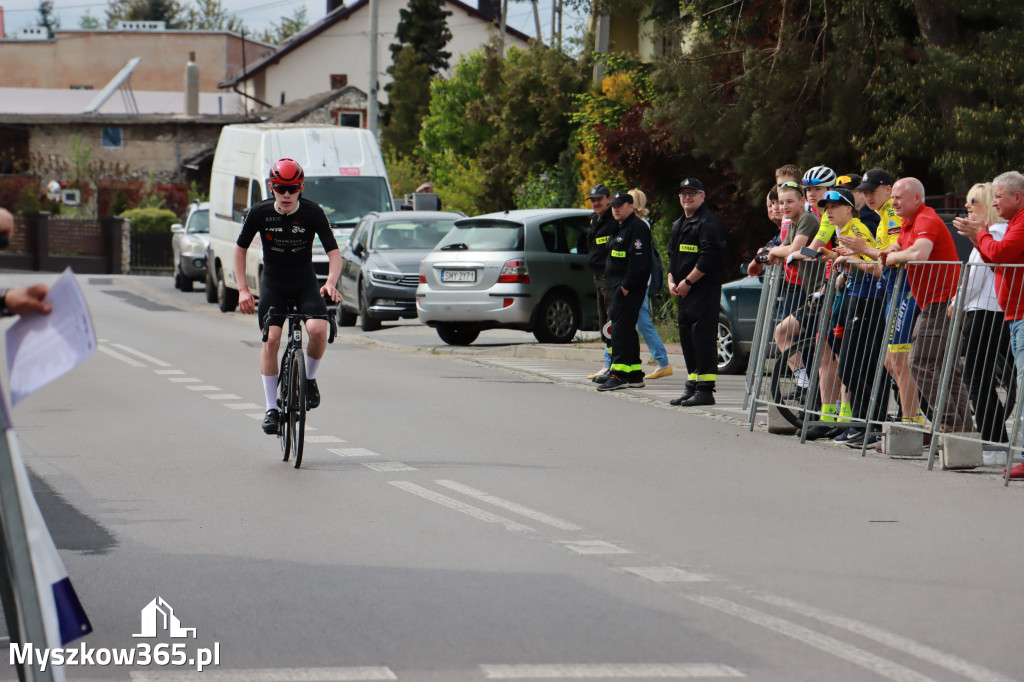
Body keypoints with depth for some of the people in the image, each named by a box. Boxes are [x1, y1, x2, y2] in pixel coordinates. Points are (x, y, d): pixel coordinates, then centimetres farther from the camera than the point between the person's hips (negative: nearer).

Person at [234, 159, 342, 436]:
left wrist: (331, 282, -32)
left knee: (318, 329, -26)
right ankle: (271, 408, -6)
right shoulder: (260, 213, -12)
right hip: (273, 284, 1)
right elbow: (240, 249, 1)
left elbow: (334, 251, -13)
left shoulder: (313, 213, -14)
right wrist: (243, 289, -8)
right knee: (271, 340, -16)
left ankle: (310, 378, 3)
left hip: (305, 282, -1)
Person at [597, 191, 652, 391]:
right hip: (618, 286, 11)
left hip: (630, 288, -11)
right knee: (626, 330, 12)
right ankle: (635, 375, 17)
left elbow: (638, 261, -21)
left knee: (621, 328, -14)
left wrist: (626, 287, -21)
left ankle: (619, 374, -18)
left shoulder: (637, 228, -12)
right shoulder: (620, 228, 20)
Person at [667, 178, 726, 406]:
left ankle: (706, 390, -11)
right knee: (687, 337, 11)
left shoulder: (710, 222, -9)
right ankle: (692, 387, 18)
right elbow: (673, 256, 24)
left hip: (704, 291, -10)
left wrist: (687, 281, -17)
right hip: (684, 293, 10)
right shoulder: (679, 225, 21)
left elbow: (708, 257, -18)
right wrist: (671, 281, 7)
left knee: (703, 338, -11)